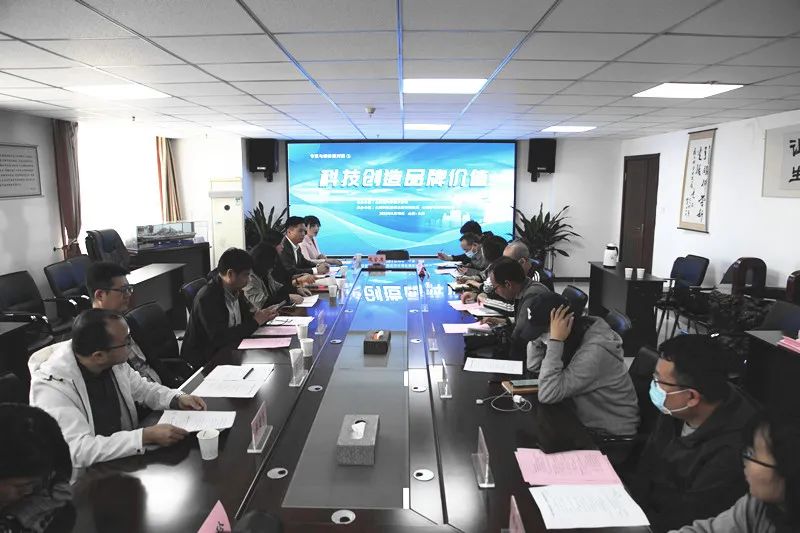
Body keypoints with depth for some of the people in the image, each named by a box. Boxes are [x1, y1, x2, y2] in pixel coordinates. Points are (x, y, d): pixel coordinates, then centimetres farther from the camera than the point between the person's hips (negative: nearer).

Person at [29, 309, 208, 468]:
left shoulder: (114, 362, -7)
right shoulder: (51, 385, -24)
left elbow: (141, 388, 12)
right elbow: (79, 451, -30)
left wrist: (177, 399, -6)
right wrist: (147, 436, -33)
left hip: (126, 455, 6)